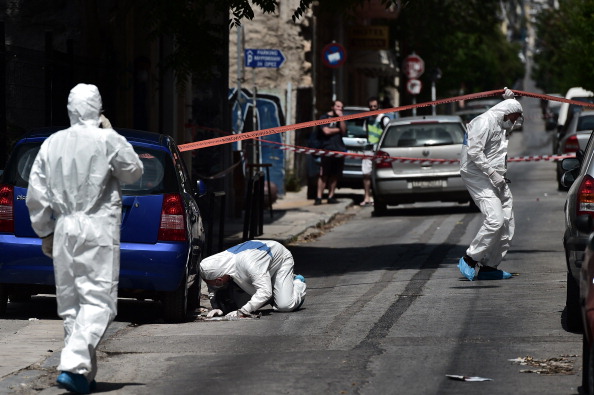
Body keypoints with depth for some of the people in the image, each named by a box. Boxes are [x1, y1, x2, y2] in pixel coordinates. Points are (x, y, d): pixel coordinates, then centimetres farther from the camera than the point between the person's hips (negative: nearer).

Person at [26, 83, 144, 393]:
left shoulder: (52, 143, 6)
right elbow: (133, 172, 8)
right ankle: (73, 365, -22)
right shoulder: (108, 141, -7)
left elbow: (36, 194, 7)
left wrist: (45, 232, 17)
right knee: (98, 300, -6)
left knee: (70, 302, 13)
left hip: (64, 229, 5)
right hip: (98, 230, -5)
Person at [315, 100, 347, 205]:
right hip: (327, 149, -5)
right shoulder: (324, 117, 5)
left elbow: (344, 130, 3)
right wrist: (338, 129, 4)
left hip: (339, 149, 5)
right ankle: (319, 197, -11)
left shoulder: (340, 118, 19)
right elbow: (326, 131, -8)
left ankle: (331, 196, 7)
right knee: (323, 175, -9)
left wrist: (341, 117, -3)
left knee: (335, 175, 3)